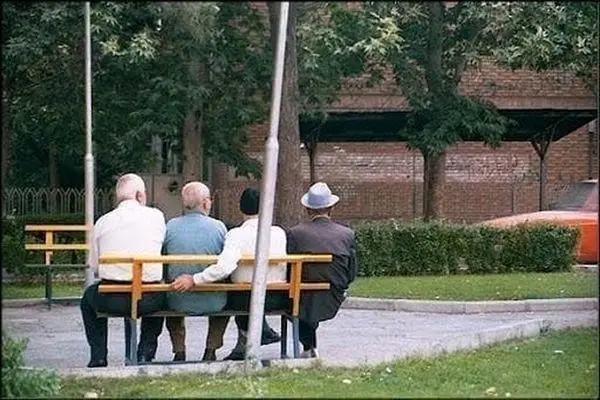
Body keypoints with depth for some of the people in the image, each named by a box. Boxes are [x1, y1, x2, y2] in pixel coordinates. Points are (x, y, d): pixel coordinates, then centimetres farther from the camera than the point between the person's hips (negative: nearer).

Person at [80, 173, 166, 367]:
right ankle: (144, 353, 26)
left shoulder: (103, 221, 4)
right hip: (148, 300, 0)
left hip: (112, 300, 0)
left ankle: (98, 355, 24)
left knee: (89, 297, 32)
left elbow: (93, 265, 9)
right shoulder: (156, 216, 4)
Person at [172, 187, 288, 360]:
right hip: (278, 299, 4)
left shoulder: (236, 234, -15)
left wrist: (194, 280, -25)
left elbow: (225, 266, -29)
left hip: (246, 300, -3)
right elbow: (287, 266, 3)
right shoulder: (279, 233, -3)